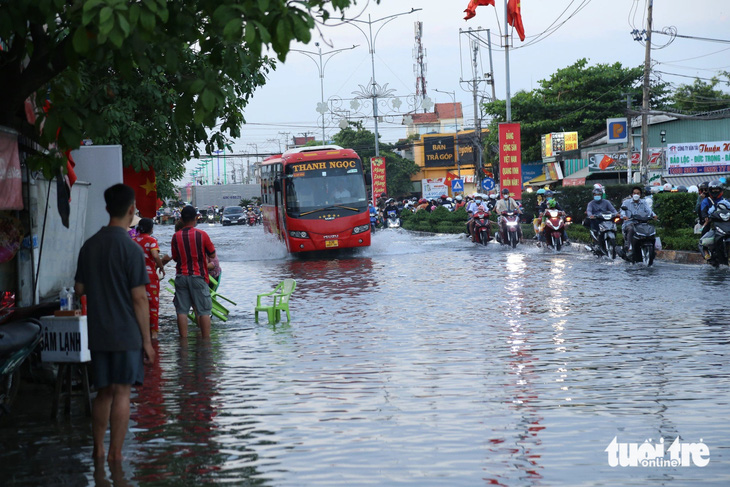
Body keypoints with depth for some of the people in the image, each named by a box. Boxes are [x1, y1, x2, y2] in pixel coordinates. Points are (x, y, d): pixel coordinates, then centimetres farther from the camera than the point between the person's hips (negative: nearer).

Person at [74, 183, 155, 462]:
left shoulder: (90, 246, 5)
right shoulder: (131, 249, -13)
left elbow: (79, 289, 12)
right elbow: (139, 298, -13)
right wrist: (147, 340, -8)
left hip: (98, 334, 6)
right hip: (126, 334, -6)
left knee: (103, 392, 14)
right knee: (122, 392, -1)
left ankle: (98, 451, 19)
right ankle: (115, 455, 0)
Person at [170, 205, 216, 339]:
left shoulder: (176, 237, 1)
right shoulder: (202, 235, -7)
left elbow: (175, 258, 10)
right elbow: (212, 255, 1)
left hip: (181, 276, 3)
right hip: (198, 276, -3)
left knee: (182, 311, 4)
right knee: (204, 311, 1)